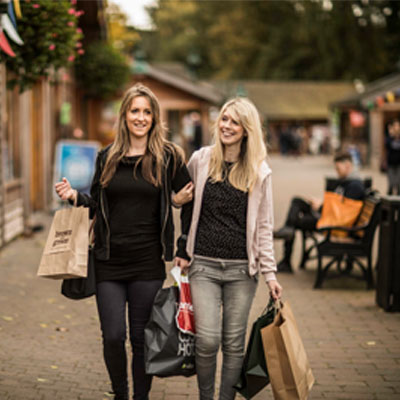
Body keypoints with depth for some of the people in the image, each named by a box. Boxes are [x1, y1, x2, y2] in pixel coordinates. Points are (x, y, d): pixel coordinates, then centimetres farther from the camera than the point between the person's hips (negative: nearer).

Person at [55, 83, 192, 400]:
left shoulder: (168, 157, 0)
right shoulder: (108, 157, 7)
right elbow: (98, 205, 15)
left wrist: (184, 249, 0)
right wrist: (74, 196, -4)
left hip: (148, 263, -2)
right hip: (109, 260, 2)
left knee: (142, 338, 5)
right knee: (113, 337, 0)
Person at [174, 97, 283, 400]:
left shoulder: (259, 172, 3)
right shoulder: (201, 160, 4)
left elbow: (263, 226, 6)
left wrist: (270, 273, 2)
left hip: (242, 269, 0)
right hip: (203, 264, 0)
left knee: (234, 344, 4)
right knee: (207, 340, -8)